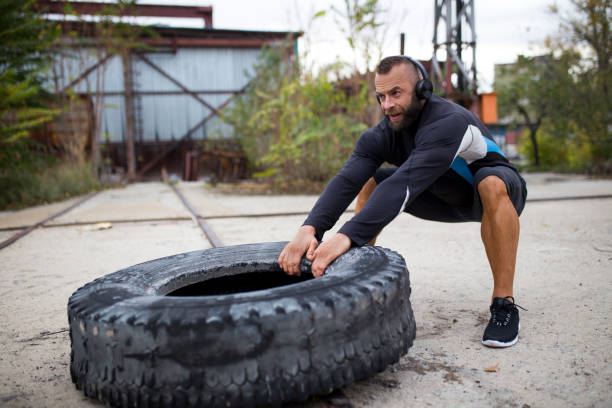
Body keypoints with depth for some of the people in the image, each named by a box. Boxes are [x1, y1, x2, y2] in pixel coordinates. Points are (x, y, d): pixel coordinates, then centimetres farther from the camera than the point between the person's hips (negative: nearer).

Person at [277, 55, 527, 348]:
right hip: (449, 197, 6)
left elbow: (406, 183, -48)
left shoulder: (448, 121, -35)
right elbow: (347, 179, -31)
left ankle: (503, 303, -26)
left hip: (499, 193, -5)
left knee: (491, 184, -40)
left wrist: (347, 236, -57)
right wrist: (309, 229, -48)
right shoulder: (383, 134, -16)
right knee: (369, 183, -9)